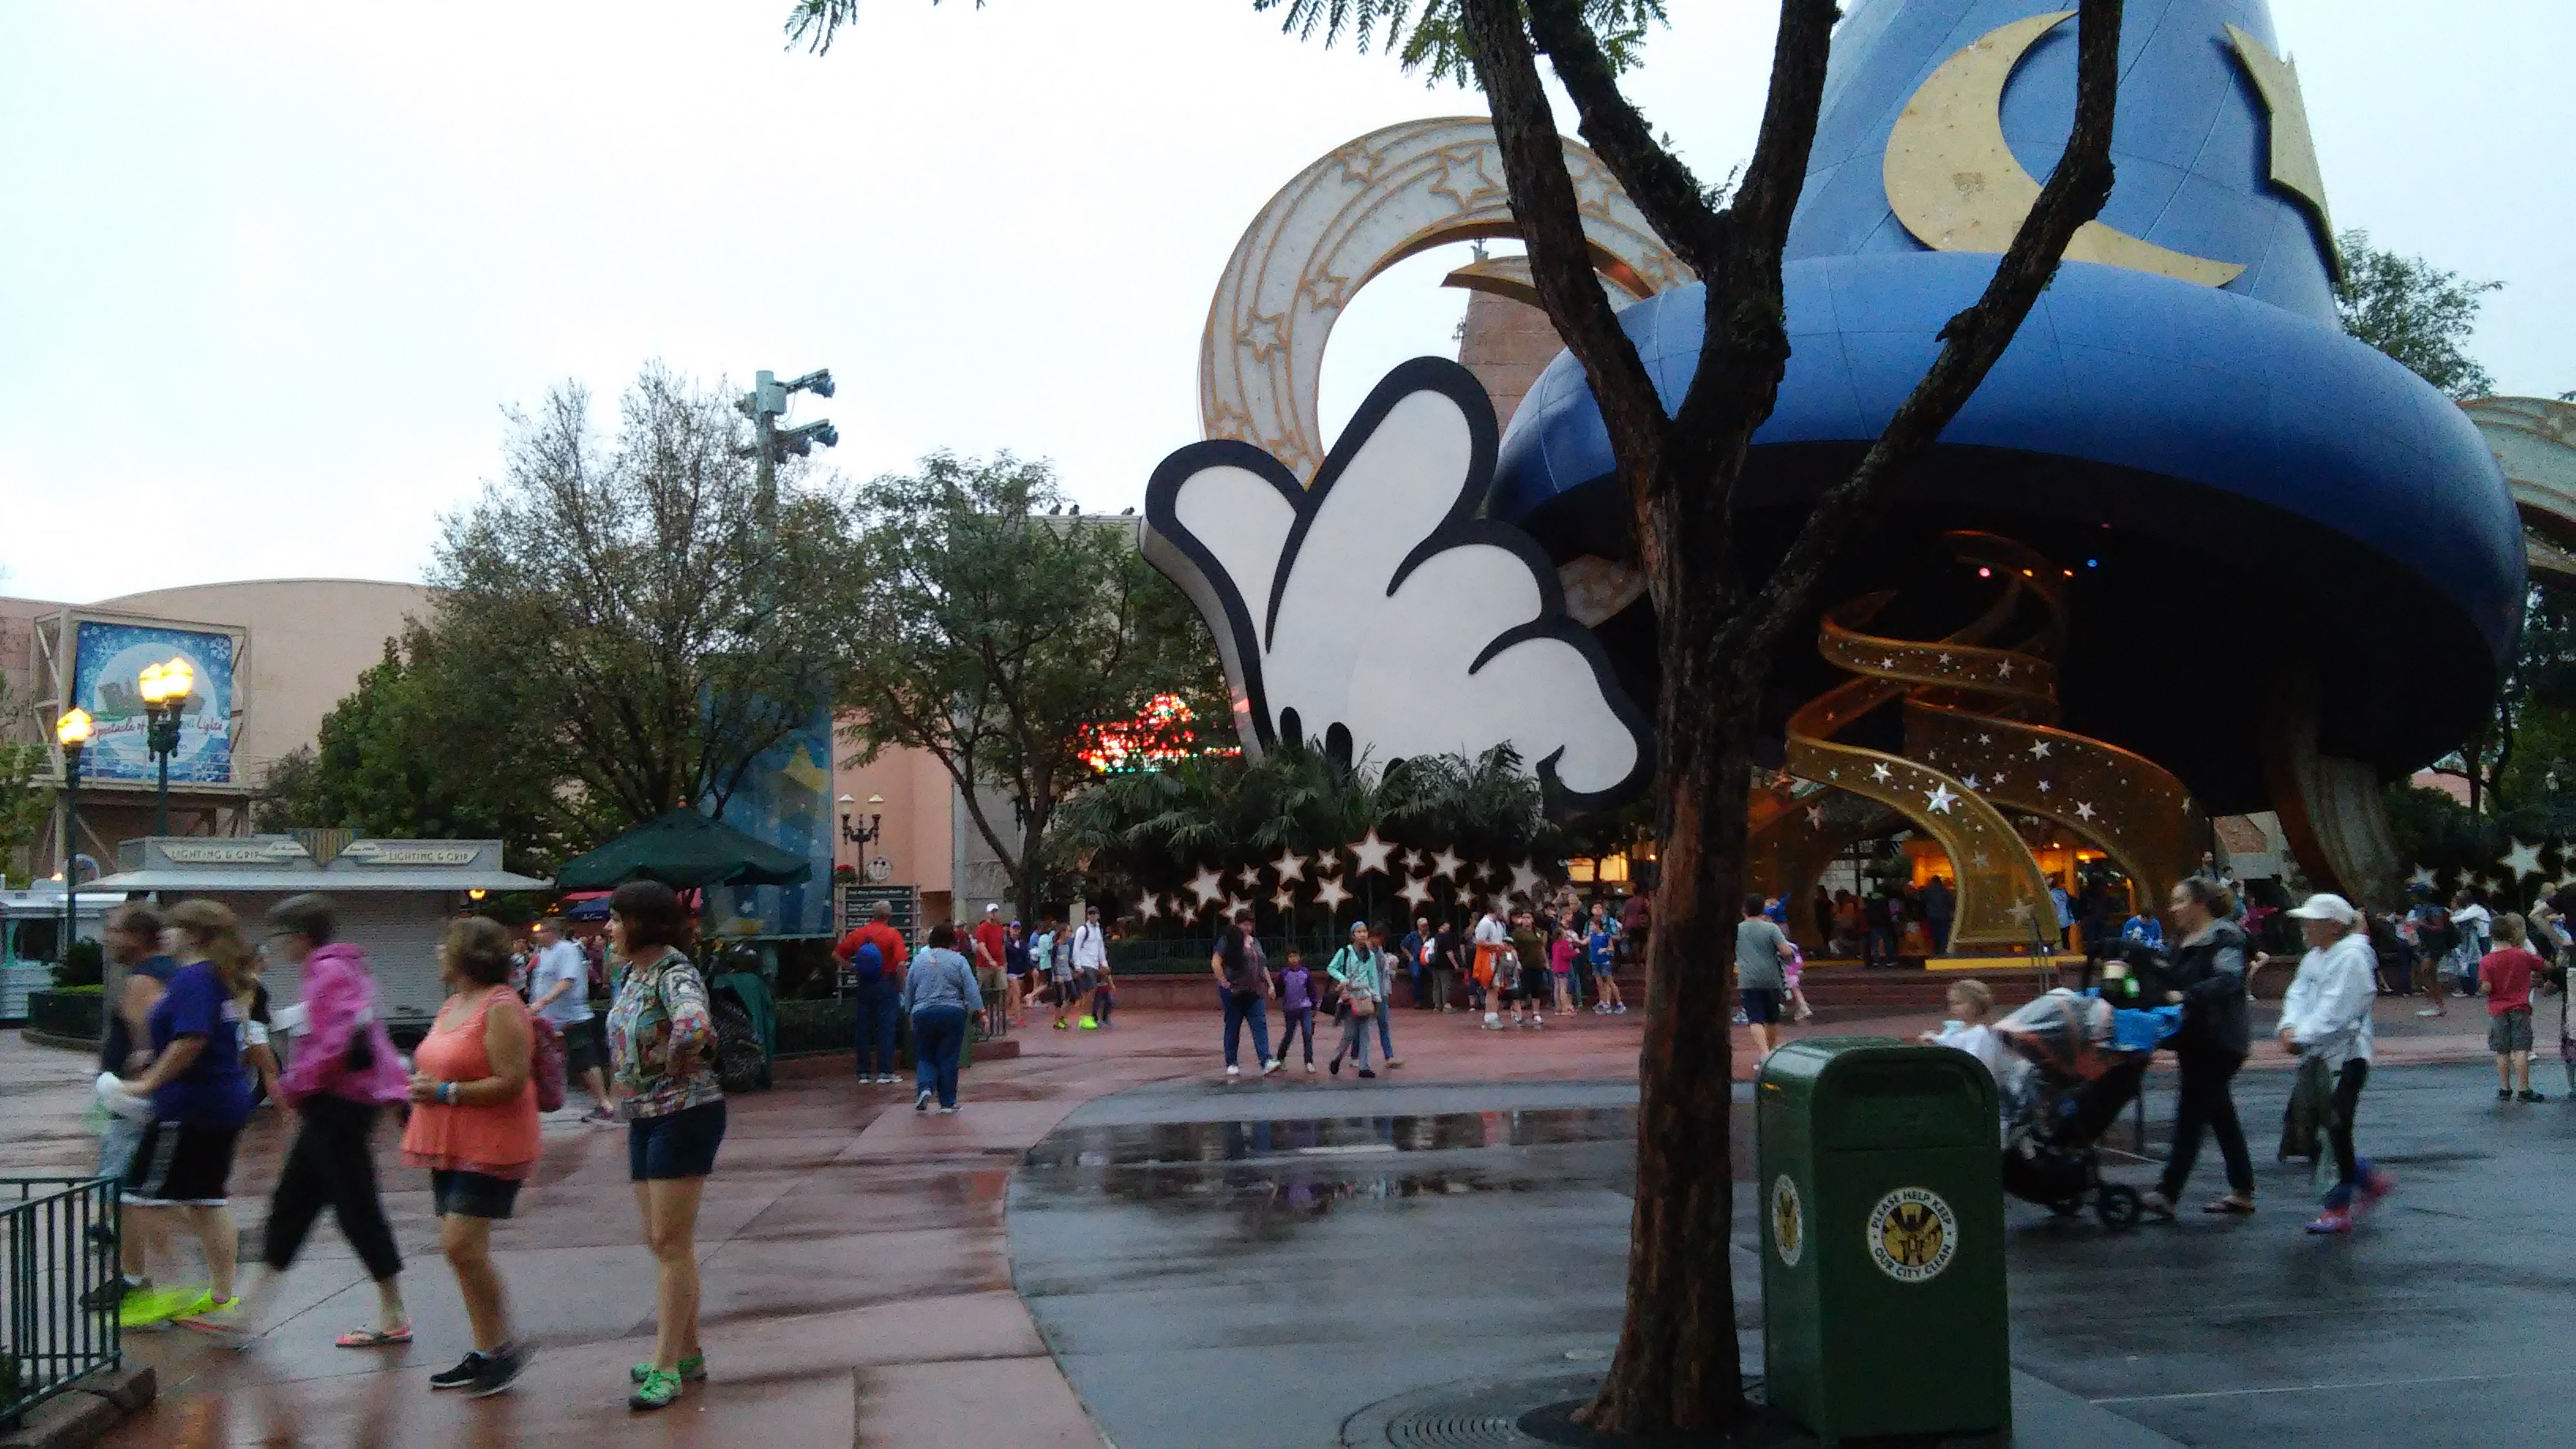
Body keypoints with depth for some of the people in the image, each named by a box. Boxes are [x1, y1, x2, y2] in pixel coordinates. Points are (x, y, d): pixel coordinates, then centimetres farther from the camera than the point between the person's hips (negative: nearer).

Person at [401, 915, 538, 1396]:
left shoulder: (500, 1008, -15)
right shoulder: (451, 1005, 15)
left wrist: (445, 1092, -20)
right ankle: (484, 1352, 19)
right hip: (450, 1146, 10)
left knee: (462, 1245, -15)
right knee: (462, 1250, 11)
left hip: (489, 1148, -10)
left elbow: (511, 1082, -21)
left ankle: (505, 1346, -2)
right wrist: (421, 1083, 8)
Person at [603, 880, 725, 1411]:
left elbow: (694, 1029, -40)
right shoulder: (634, 974, 9)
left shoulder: (675, 975, -19)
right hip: (643, 1118, 10)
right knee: (659, 1241, 15)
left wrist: (674, 1066, -21)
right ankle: (688, 1353, 26)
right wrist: (636, 1088, 14)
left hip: (684, 1116, -10)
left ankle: (666, 1368, 1)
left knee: (671, 1243, -5)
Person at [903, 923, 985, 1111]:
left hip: (922, 1014, 2)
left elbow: (908, 991, 15)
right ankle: (948, 1102, 8)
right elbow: (971, 989, -6)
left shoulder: (919, 960, 7)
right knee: (948, 1059, 5)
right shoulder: (958, 961, -2)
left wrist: (909, 1013, 26)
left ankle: (925, 1087, -13)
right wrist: (979, 1011, -3)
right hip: (952, 1014, -2)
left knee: (925, 1058, 12)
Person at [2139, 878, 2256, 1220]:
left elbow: (2228, 980, -27)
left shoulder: (2225, 937, -13)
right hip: (2194, 1040, 9)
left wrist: (2186, 996, -35)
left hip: (2220, 1042, -9)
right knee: (2220, 1113, 13)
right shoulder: (2183, 942, 16)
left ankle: (2167, 1194, -14)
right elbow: (2171, 983, 18)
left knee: (2191, 1113, -11)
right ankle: (2242, 1193, 20)